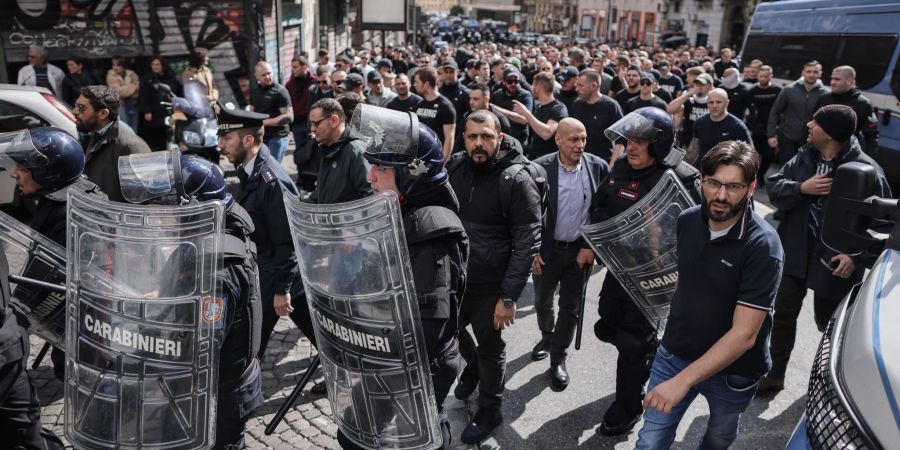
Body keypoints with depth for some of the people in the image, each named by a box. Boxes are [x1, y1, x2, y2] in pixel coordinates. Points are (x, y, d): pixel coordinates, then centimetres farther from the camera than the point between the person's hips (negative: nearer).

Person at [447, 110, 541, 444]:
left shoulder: (516, 181, -18)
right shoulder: (454, 167, -3)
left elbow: (527, 243, -17)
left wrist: (509, 296, -21)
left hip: (490, 284, -5)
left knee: (490, 347, 12)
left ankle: (489, 411, 35)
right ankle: (473, 366, 55)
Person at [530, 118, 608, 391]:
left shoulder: (599, 168, -8)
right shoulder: (539, 168, -14)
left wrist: (591, 246, -6)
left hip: (580, 250, 0)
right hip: (546, 249, 0)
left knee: (570, 307, 7)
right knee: (542, 302, 19)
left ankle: (558, 358, 24)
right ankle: (547, 337, 47)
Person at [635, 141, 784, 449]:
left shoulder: (763, 247, -26)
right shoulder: (686, 221, -9)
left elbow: (743, 335, -29)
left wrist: (683, 380, -33)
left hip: (732, 370, -3)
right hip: (674, 354, 3)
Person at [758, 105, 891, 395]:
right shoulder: (804, 157, 1)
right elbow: (773, 187, 0)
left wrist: (857, 255, -21)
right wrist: (801, 188, -20)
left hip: (835, 260, -4)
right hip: (795, 252, 4)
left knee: (827, 321, 14)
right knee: (784, 313, 9)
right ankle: (775, 375, 24)